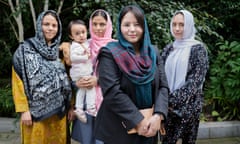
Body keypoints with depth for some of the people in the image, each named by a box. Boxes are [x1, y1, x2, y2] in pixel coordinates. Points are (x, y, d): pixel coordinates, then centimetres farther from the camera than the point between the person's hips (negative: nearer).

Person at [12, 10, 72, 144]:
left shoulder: (60, 51, 11)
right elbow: (18, 82, -6)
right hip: (36, 112, -4)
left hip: (59, 112, 4)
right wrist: (24, 109, -11)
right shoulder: (25, 49, -2)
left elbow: (66, 81, 11)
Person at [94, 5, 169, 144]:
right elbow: (113, 92, -17)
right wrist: (139, 121, -19)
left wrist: (158, 116, -15)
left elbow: (163, 86, 1)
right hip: (117, 129, -4)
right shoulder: (110, 53, -8)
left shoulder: (153, 52, 7)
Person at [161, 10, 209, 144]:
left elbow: (195, 80, -14)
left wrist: (174, 100, -18)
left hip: (188, 105, -4)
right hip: (168, 104, 4)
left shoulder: (198, 48, -7)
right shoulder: (169, 48, 8)